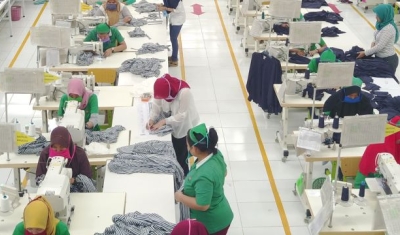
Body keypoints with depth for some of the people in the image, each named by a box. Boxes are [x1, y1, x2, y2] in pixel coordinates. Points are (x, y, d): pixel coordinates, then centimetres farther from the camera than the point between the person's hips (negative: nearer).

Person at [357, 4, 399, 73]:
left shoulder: (389, 28, -24)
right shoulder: (382, 24, 3)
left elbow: (380, 46, -24)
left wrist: (365, 53, -18)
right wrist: (373, 42, -4)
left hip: (388, 60, -9)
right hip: (379, 58, 9)